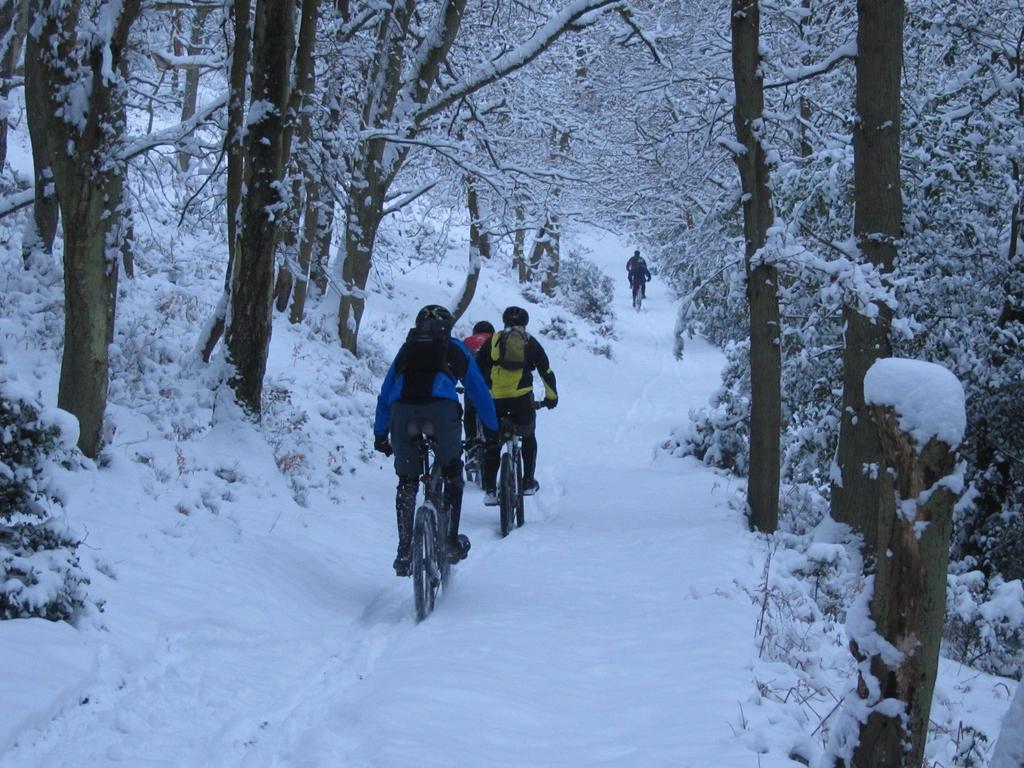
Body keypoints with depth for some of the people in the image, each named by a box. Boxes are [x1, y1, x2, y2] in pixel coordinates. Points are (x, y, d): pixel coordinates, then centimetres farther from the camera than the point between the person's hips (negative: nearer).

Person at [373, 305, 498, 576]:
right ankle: (452, 538, 14)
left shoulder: (407, 349, 31)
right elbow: (479, 390, 26)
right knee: (452, 473, 20)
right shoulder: (455, 349, 25)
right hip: (441, 408, -2)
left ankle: (404, 552, 9)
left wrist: (380, 434, 37)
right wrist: (493, 428, 35)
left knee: (406, 482, 14)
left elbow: (385, 394, 31)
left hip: (402, 410, 2)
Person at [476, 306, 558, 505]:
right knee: (528, 438, 23)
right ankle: (528, 483, 20)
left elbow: (477, 370, 12)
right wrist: (551, 396, 28)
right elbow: (546, 371, 15)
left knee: (492, 444, 9)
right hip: (522, 398, 0)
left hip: (494, 399, 0)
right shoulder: (530, 343, 13)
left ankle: (490, 490, 0)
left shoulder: (493, 340, 13)